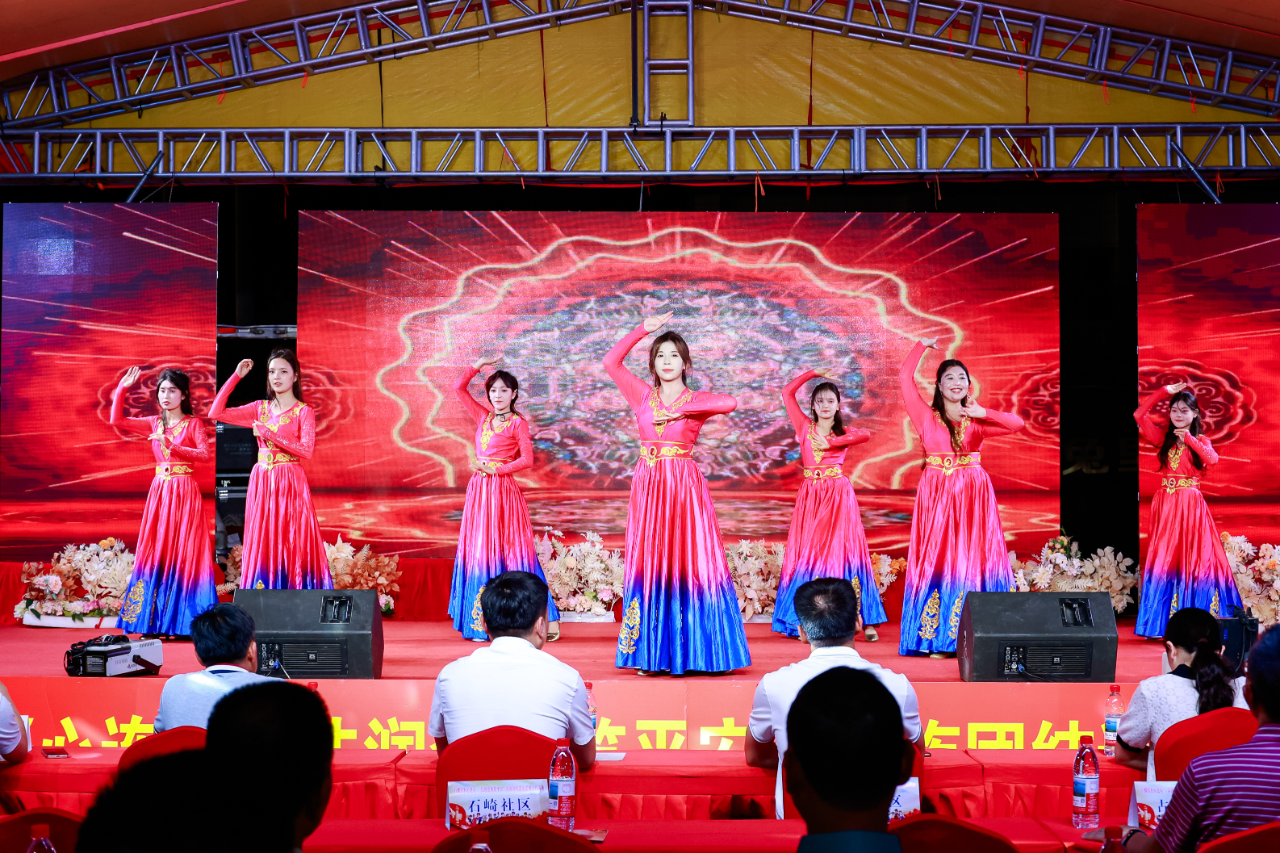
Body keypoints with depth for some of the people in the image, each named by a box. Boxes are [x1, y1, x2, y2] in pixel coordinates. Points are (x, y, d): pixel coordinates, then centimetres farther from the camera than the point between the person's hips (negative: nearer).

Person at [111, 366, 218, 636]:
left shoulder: (193, 423, 0)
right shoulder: (154, 423, 13)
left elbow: (205, 454, -15)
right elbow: (117, 421, 10)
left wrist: (171, 444, -22)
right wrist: (122, 388, 4)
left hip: (185, 493, -5)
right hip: (159, 492, 5)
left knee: (183, 552, -6)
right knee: (156, 552, 3)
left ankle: (184, 622, -4)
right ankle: (154, 621, 7)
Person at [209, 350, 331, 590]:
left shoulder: (304, 412, -2)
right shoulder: (260, 408, 10)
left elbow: (306, 450, -15)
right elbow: (216, 413, 5)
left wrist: (269, 433, -17)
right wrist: (236, 377, 3)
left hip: (289, 483, -4)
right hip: (261, 483, 4)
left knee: (291, 545, -6)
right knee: (263, 545, 4)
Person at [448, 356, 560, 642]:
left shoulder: (518, 423, -3)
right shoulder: (484, 417, 13)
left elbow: (527, 459, -8)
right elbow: (459, 389, 15)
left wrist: (495, 469, -13)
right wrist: (477, 366, 5)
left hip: (503, 490, -6)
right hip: (480, 490, 6)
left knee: (508, 550, -6)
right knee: (480, 550, 6)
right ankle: (482, 621, 12)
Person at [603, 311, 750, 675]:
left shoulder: (696, 400, 4)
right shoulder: (642, 396, 10)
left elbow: (730, 402, -17)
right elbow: (611, 362, 2)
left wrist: (679, 410, -16)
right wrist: (643, 329, 0)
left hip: (685, 485, -2)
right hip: (648, 485, 2)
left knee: (687, 562, -5)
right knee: (650, 565, 1)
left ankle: (689, 651, 0)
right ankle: (652, 651, 5)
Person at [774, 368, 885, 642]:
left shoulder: (843, 433, 8)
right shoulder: (805, 427, 10)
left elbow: (865, 435, -15)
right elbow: (787, 393, 5)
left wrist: (830, 443, -19)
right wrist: (813, 373, 9)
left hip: (839, 496, -1)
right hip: (811, 495, 1)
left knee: (842, 552, -3)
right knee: (808, 553, -1)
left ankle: (863, 619, -4)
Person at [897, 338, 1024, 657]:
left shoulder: (977, 421, 10)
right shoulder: (927, 417, 6)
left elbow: (1017, 423, -3)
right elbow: (905, 377, 2)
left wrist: (983, 412, -12)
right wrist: (923, 345, 12)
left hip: (973, 497, 1)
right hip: (937, 495, -1)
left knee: (973, 560, -1)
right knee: (938, 558, -4)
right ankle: (937, 638, -2)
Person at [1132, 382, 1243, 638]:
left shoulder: (1200, 440, 5)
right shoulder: (1164, 438, 10)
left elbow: (1212, 459, -16)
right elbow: (1139, 415, 2)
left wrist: (1189, 439, -17)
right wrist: (1163, 392, 1)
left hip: (1190, 505, -2)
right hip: (1166, 504, 2)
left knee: (1192, 559, -1)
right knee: (1165, 558, 1)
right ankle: (1163, 618, 4)